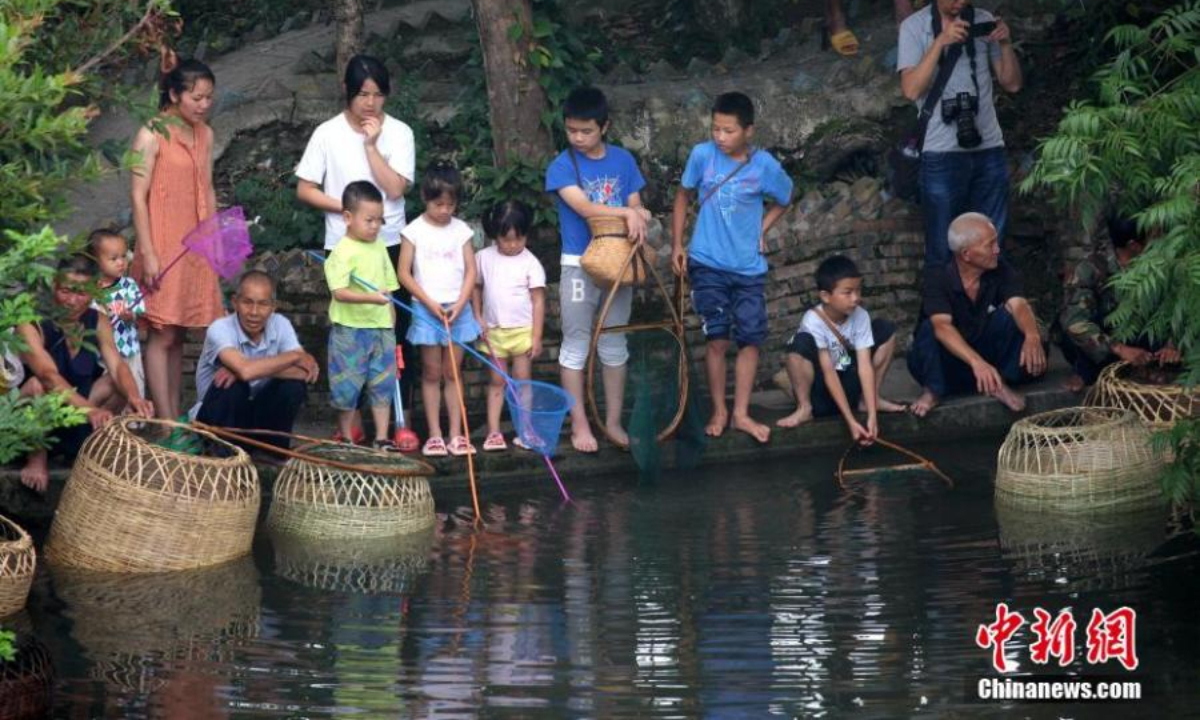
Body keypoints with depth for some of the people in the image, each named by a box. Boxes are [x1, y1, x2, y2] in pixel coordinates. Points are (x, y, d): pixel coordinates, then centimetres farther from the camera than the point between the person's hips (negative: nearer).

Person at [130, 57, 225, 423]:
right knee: (162, 335, -6)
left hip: (196, 247, 6)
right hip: (163, 246, -6)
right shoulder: (152, 136, -9)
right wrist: (148, 254, -15)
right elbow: (138, 197, -11)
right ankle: (167, 423, -8)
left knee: (177, 336, 9)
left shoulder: (204, 134, 11)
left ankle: (176, 416, 11)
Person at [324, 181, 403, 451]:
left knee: (382, 385, 7)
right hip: (350, 329, -6)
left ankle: (382, 438, 14)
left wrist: (391, 324, 15)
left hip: (381, 328, 6)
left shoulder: (379, 248, 10)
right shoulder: (343, 252, -11)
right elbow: (339, 292, -22)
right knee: (347, 387, 2)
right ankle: (347, 439, 14)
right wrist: (370, 298, -33)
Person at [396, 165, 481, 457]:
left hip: (457, 310, 2)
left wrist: (459, 305, -11)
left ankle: (456, 434, 8)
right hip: (426, 310, -2)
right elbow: (404, 273, -4)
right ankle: (434, 435, 7)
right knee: (432, 373, 3)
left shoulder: (462, 230, 3)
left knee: (453, 373, 6)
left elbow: (470, 272, 2)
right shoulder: (415, 230, -4)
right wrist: (430, 302, -12)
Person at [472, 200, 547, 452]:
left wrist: (536, 337, -9)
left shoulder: (530, 263, -8)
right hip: (494, 330, 2)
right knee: (497, 381, 6)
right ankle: (493, 431, 6)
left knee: (522, 381, 3)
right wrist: (478, 318, 1)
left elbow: (538, 301, -6)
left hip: (523, 330, -2)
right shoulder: (484, 258, -1)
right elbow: (476, 288, 11)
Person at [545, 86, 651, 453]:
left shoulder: (623, 160, 3)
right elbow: (583, 207, -18)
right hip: (579, 265, -3)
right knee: (576, 345, 2)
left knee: (614, 344, 10)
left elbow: (635, 206, 5)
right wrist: (627, 213, -24)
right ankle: (579, 425, 8)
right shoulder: (562, 166, -8)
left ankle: (613, 421, 18)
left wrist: (637, 218, -18)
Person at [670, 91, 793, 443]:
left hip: (749, 267, 1)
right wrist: (677, 245, 3)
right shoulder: (702, 155, -9)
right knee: (717, 339, 0)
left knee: (750, 339, 3)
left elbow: (784, 199, 12)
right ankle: (719, 411, 14)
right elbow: (683, 196, 6)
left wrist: (762, 229, 1)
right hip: (708, 265, -1)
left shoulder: (764, 165, -8)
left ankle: (741, 413, 14)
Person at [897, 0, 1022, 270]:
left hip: (989, 149, 3)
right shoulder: (915, 26, -1)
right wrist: (941, 41, -18)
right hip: (942, 153, -3)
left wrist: (1005, 44, -7)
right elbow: (911, 89, -12)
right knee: (942, 249, 1)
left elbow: (1012, 83, 10)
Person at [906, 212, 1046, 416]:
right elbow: (942, 327, -36)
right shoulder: (938, 280, -21)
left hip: (986, 353, 3)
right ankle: (933, 390, -17)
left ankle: (999, 382, -12)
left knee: (1008, 316, -21)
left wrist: (1032, 336, -48)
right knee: (929, 329, -33)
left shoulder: (1000, 271, -9)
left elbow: (1018, 304, -24)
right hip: (947, 366, -3)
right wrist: (976, 362, -52)